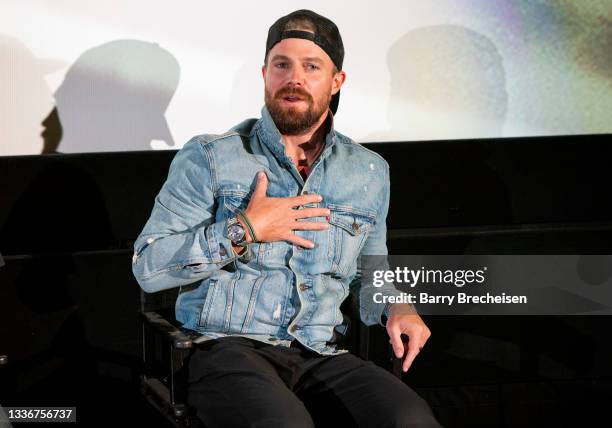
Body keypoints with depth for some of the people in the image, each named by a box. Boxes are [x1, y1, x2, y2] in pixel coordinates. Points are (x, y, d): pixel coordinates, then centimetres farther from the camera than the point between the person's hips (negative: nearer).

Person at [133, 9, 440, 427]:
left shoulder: (369, 173, 15)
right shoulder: (208, 158, 3)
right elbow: (148, 267, -3)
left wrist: (396, 307, 8)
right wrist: (242, 232, -9)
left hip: (319, 356, 4)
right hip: (227, 347, -4)